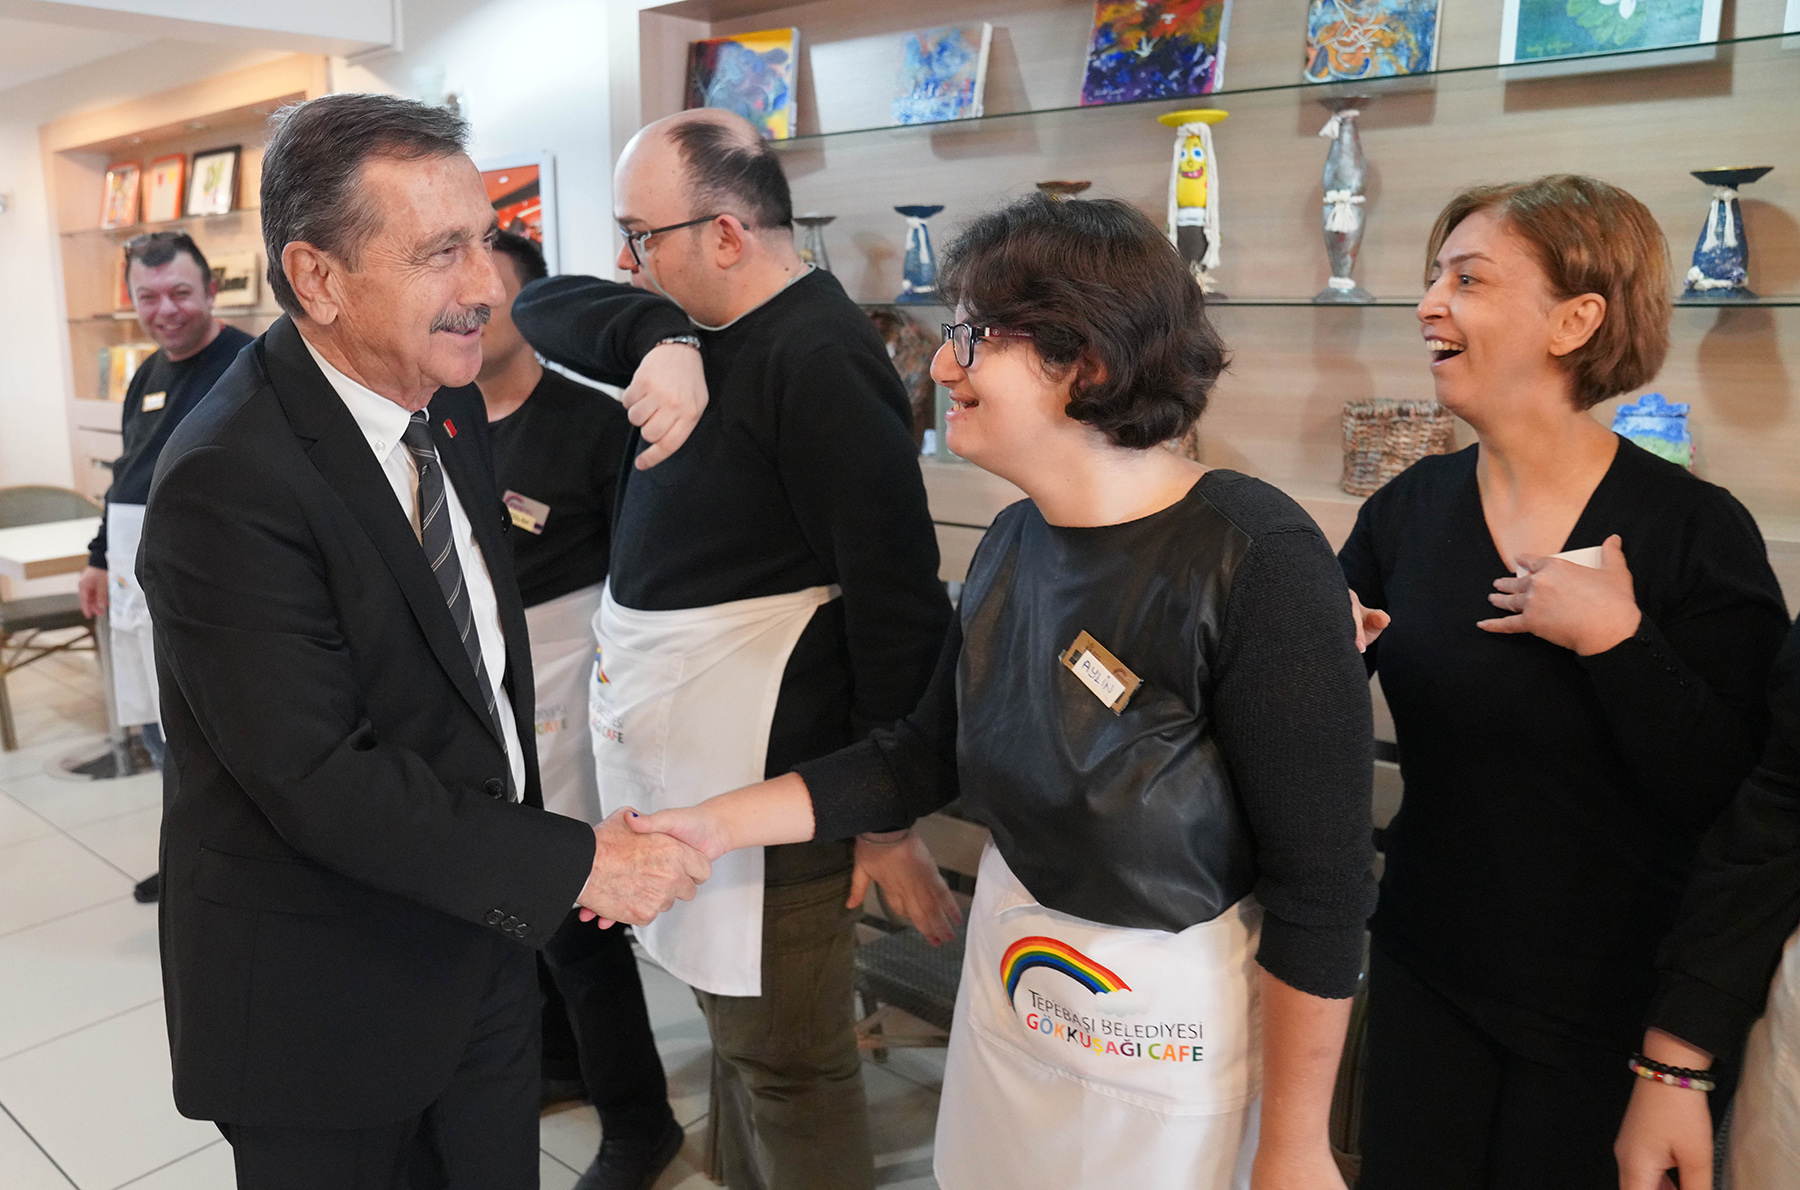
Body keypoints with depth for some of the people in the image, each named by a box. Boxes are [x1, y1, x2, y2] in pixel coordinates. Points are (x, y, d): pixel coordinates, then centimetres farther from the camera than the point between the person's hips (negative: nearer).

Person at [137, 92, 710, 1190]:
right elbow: (320, 781, -27)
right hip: (321, 1004, -6)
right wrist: (574, 864, -23)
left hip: (482, 936, 7)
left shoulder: (446, 399, 0)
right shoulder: (226, 482, -26)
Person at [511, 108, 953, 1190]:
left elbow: (898, 598, -22)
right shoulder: (694, 330, 10)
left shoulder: (820, 359, -19)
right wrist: (658, 353, -6)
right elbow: (544, 309, 15)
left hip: (774, 775, -9)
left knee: (785, 1061, 6)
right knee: (738, 1022, 24)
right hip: (686, 753, 9)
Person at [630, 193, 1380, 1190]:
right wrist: (718, 824, -1)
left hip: (1179, 1018, -6)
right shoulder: (1013, 543, -4)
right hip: (1009, 970, 6)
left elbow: (1321, 882, -19)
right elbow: (926, 752, 5)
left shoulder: (1255, 560, -24)